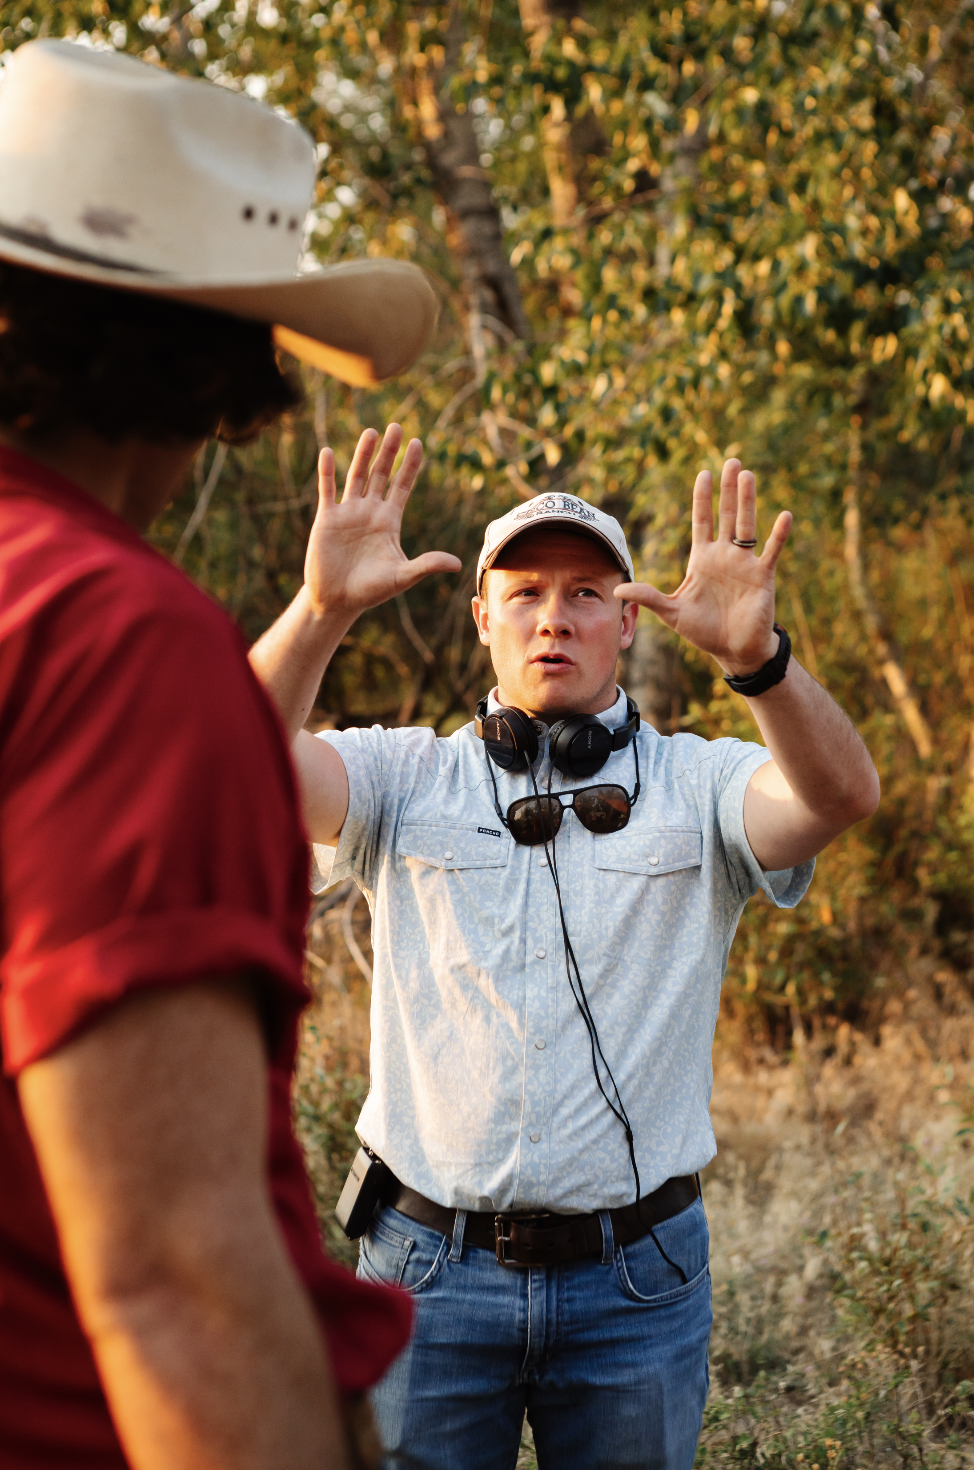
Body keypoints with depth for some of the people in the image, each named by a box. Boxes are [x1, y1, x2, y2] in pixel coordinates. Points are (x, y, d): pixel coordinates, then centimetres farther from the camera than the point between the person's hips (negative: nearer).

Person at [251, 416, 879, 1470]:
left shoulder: (695, 786, 3)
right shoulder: (405, 778, 4)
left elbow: (842, 793, -17)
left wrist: (757, 656, -36)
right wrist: (324, 607, -31)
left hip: (635, 1280, 0)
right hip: (432, 1268, 0)